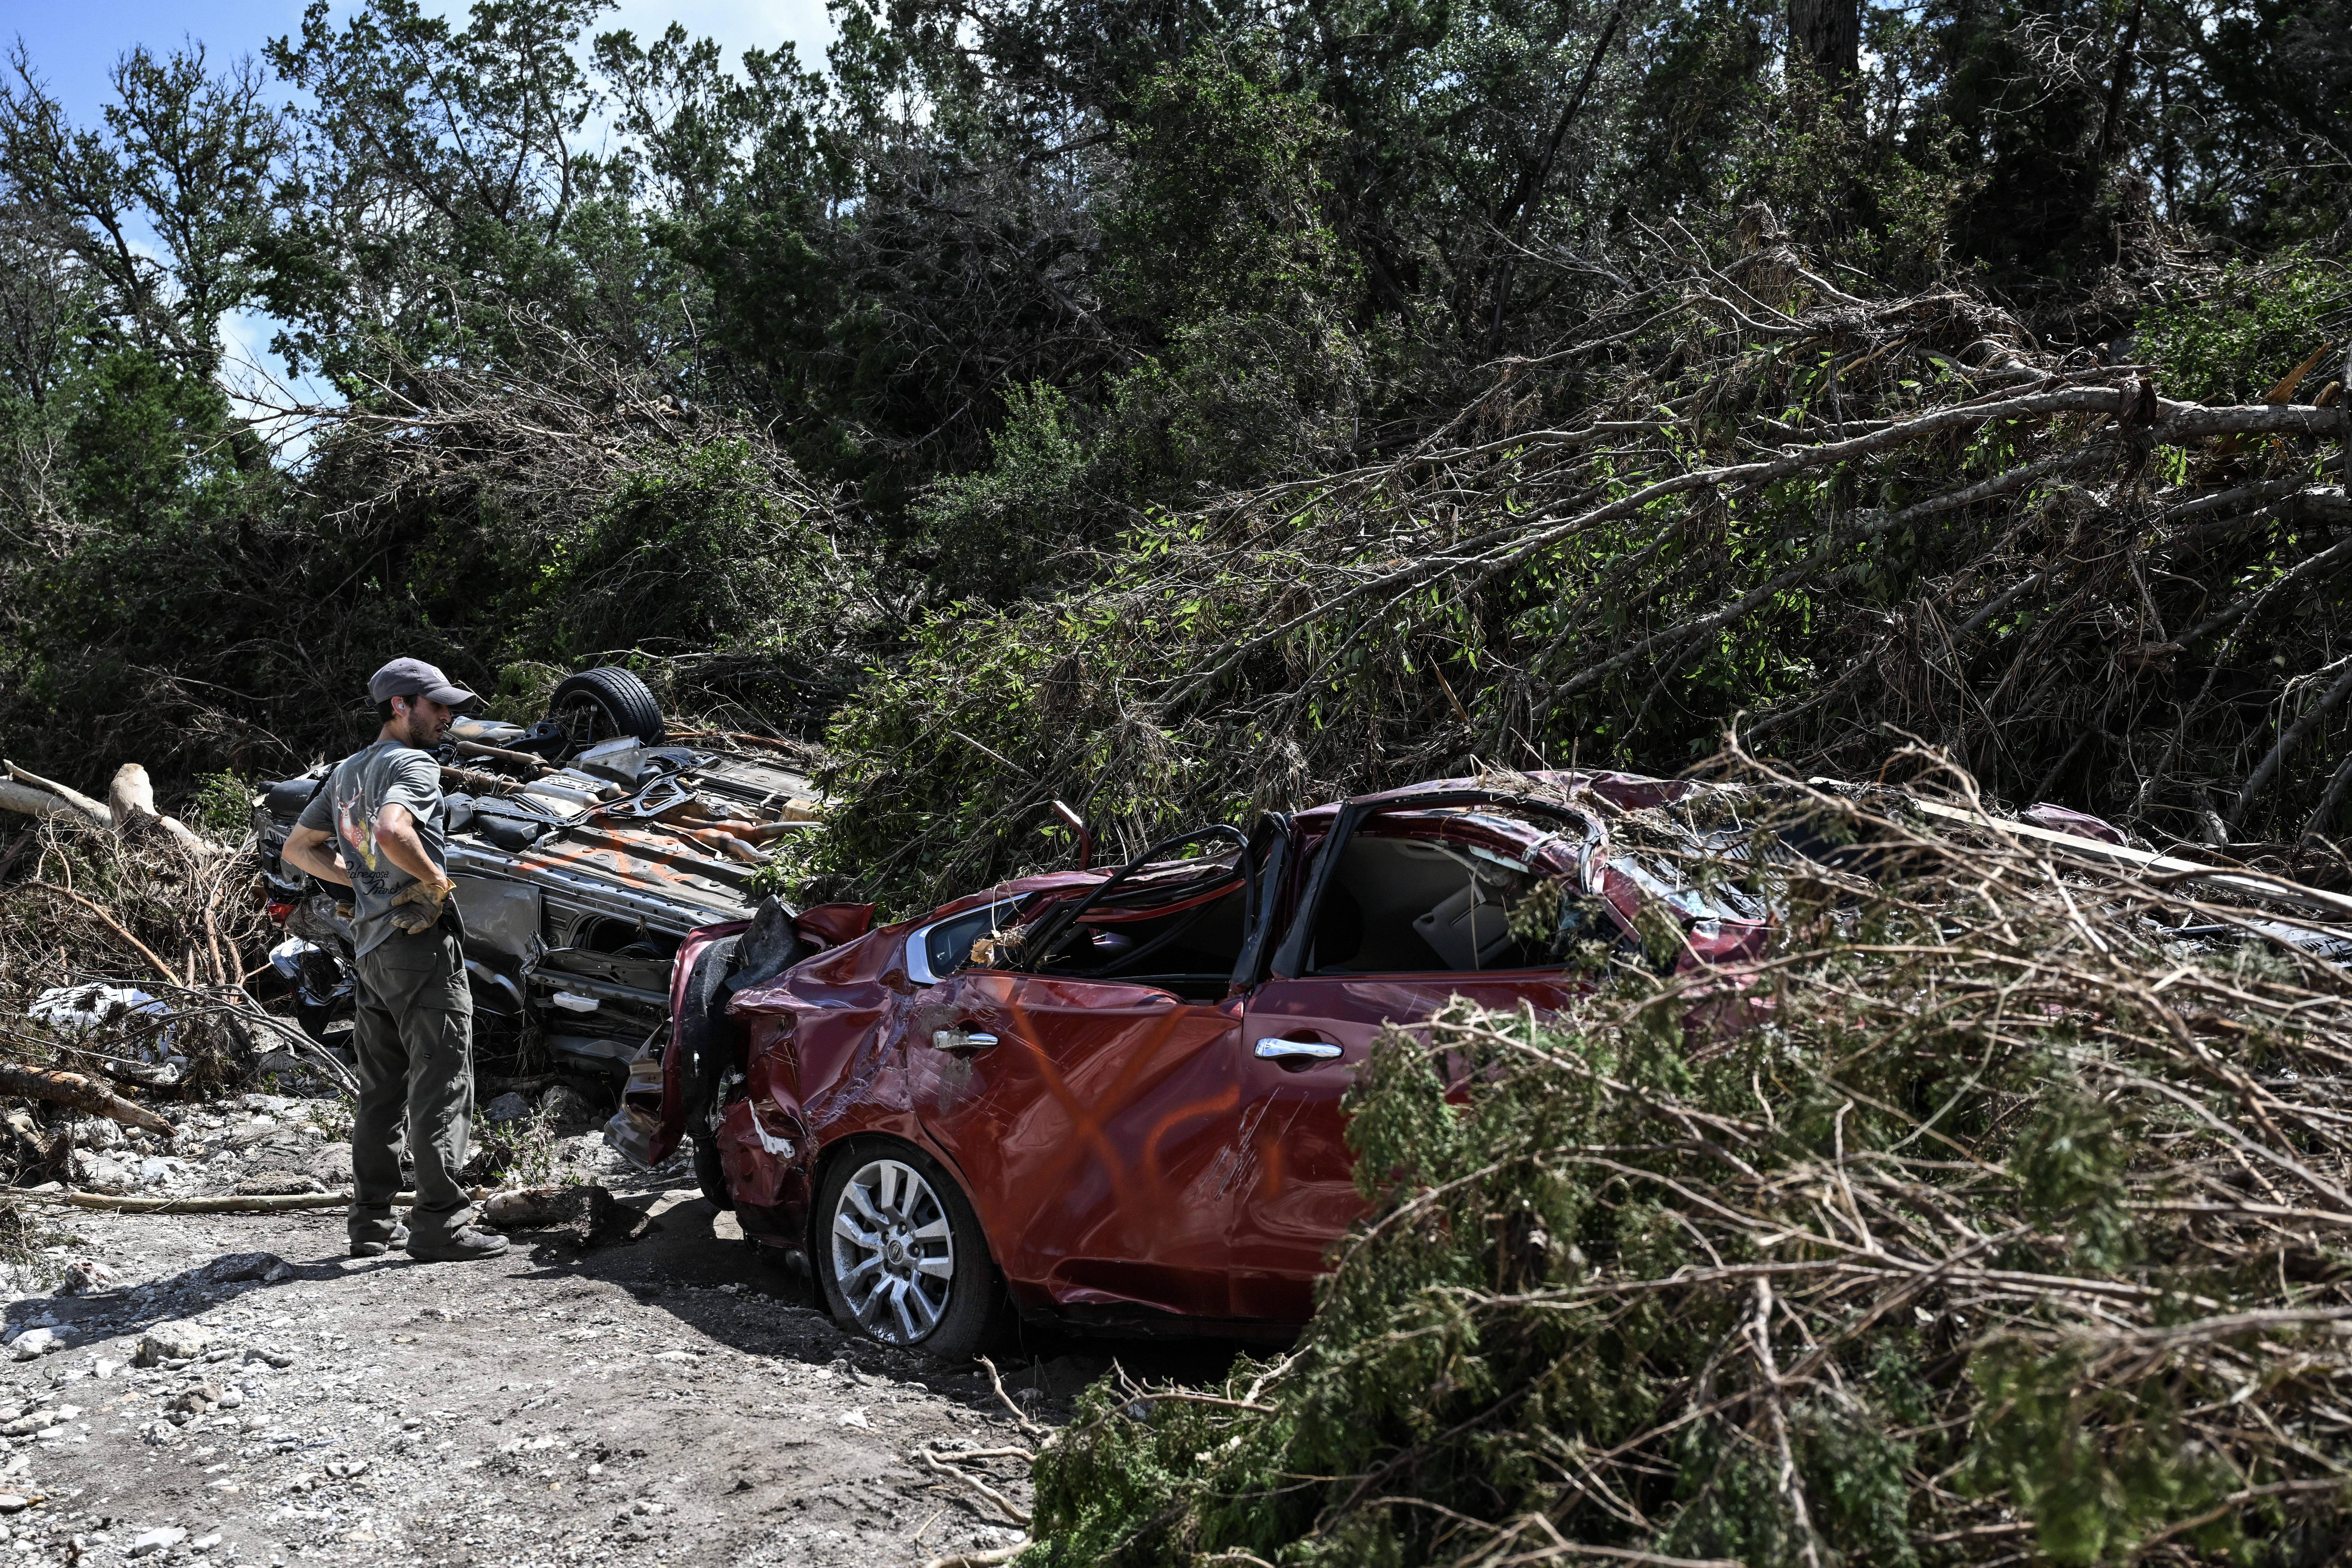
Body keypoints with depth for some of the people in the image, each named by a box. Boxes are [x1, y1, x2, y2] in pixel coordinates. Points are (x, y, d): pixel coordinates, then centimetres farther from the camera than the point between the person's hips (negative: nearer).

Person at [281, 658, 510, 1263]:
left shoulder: (345, 772, 17)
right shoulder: (414, 764, -11)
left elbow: (297, 848, 23)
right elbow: (391, 832, -30)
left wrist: (361, 881, 15)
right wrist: (436, 878, -15)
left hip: (370, 945, 9)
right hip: (421, 942, -9)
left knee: (380, 1091, 15)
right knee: (441, 1087, -4)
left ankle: (372, 1223, 20)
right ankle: (440, 1223, -2)